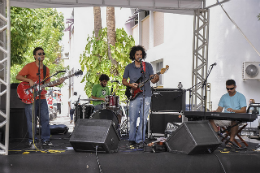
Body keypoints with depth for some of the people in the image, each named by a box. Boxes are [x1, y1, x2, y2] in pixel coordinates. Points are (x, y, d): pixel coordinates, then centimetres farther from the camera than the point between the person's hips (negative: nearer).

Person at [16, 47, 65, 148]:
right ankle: (32, 141, 9)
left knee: (45, 119, 6)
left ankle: (45, 139, 17)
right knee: (31, 120, -1)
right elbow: (18, 76, -8)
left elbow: (47, 83, 14)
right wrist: (30, 80, -20)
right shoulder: (29, 66, -5)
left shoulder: (46, 69, 13)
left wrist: (57, 83, -1)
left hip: (41, 97, 6)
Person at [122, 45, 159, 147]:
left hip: (146, 96, 0)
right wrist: (130, 85, -8)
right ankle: (132, 139, 17)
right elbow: (124, 81, 12)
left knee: (143, 119, -1)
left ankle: (140, 140, 7)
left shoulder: (148, 66, 6)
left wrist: (155, 79, -20)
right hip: (134, 96, 0)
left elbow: (153, 80, 4)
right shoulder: (129, 67, 6)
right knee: (132, 119, 1)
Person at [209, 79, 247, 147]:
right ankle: (218, 134, -21)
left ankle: (231, 140, -32)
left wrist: (233, 110, -27)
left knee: (234, 121, -42)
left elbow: (244, 110, -8)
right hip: (225, 118, 5)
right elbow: (219, 109, 10)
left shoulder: (241, 96, 2)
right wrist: (215, 112, -14)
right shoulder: (224, 97, 16)